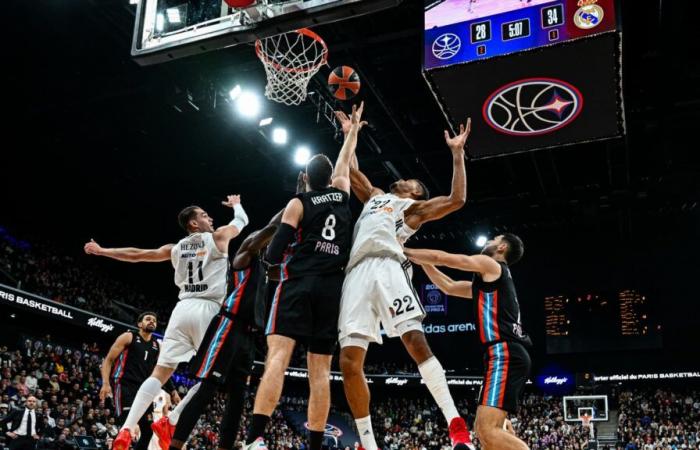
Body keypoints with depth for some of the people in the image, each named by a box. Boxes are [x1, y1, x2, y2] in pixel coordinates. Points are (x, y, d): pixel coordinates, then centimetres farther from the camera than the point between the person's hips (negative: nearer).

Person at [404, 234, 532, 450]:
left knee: (488, 431, -22)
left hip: (505, 355, -10)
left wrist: (406, 252, 19)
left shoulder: (491, 264, 4)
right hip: (508, 355, 10)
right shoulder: (487, 281, 29)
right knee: (487, 430, 13)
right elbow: (448, 287, 36)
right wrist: (420, 260, 35)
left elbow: (441, 257, 6)